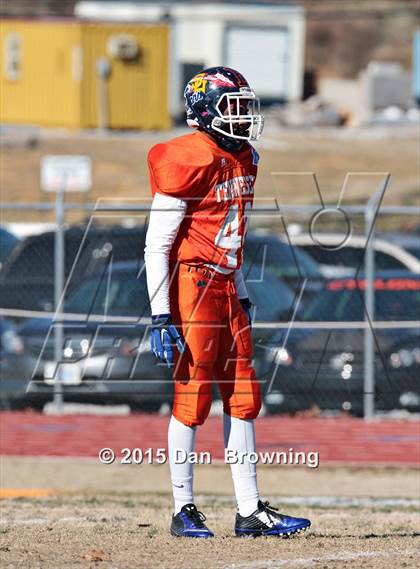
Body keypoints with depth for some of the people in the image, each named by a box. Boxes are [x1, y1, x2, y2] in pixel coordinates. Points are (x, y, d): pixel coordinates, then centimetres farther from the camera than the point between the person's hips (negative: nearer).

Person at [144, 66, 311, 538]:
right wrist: (161, 317, -18)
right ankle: (183, 511, 4)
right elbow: (156, 245, -14)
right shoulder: (190, 162, -14)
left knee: (242, 397, 7)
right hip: (192, 283, -8)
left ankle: (250, 511, 10)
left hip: (226, 287, 8)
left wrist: (243, 300, 21)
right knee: (192, 396, -4)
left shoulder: (243, 161, 12)